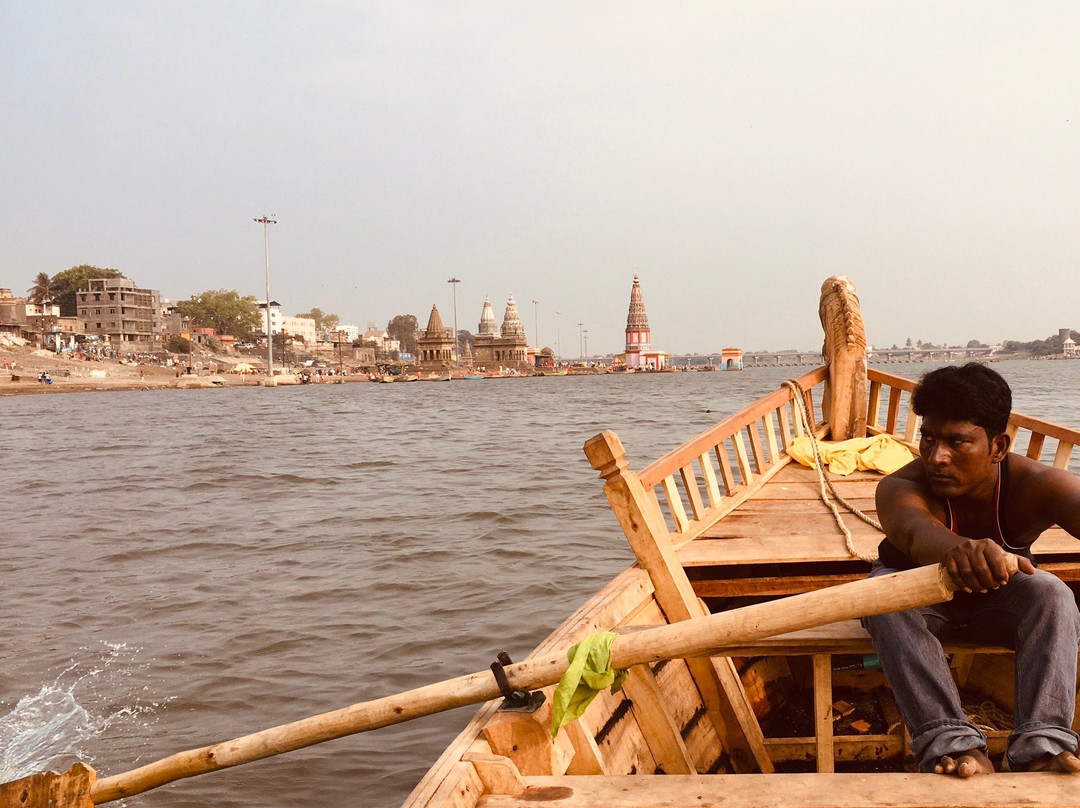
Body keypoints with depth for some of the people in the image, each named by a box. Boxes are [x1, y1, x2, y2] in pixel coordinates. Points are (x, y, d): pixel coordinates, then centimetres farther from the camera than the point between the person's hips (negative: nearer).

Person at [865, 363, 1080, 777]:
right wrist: (957, 548, -82)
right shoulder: (900, 488, -33)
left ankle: (1039, 745, -38)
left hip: (994, 601, 1)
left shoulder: (1034, 485, -29)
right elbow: (914, 530, -57)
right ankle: (950, 740, -41)